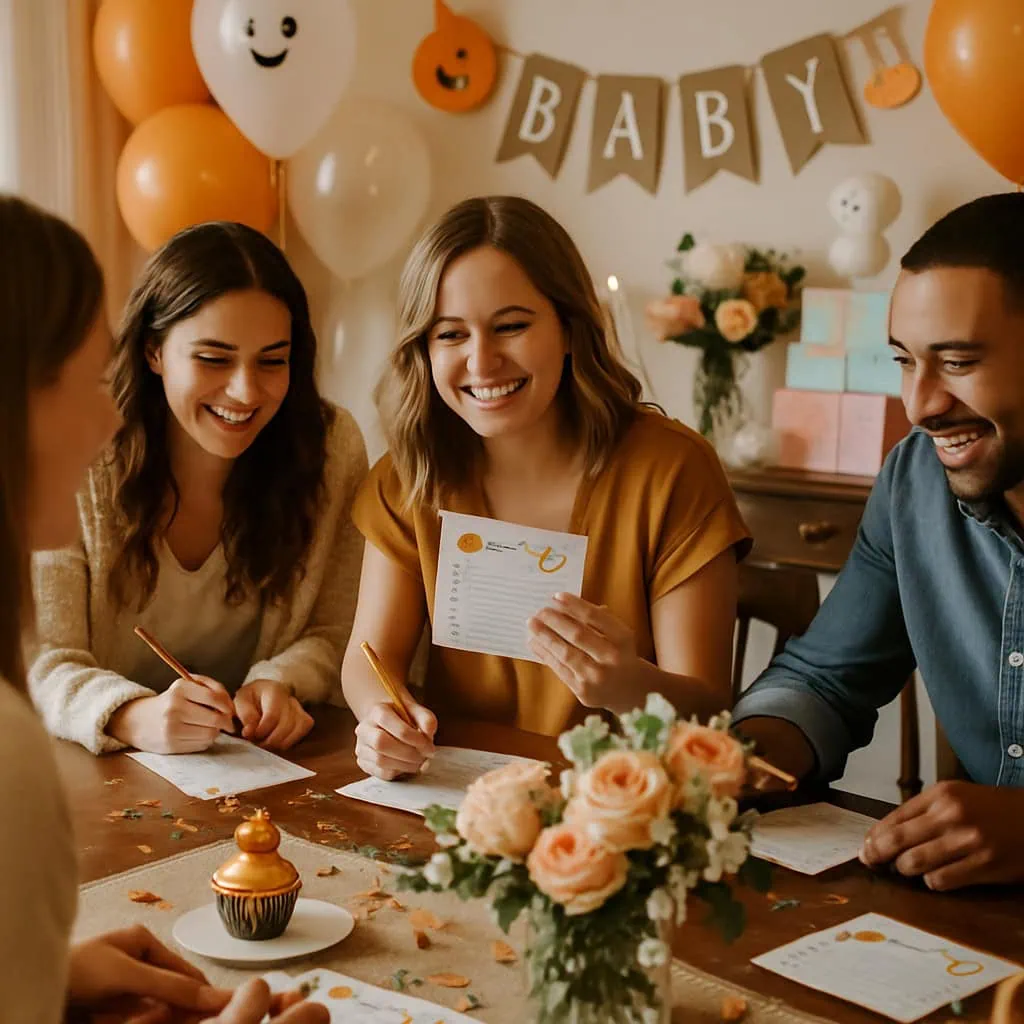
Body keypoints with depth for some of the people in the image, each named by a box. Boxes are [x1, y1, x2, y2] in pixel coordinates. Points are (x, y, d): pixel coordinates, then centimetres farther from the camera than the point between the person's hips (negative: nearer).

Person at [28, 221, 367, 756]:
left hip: (268, 764, 2)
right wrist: (135, 718, -33)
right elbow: (43, 662, -13)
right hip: (110, 778, -2)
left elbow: (330, 636, 2)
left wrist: (278, 683, -20)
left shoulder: (332, 446, -6)